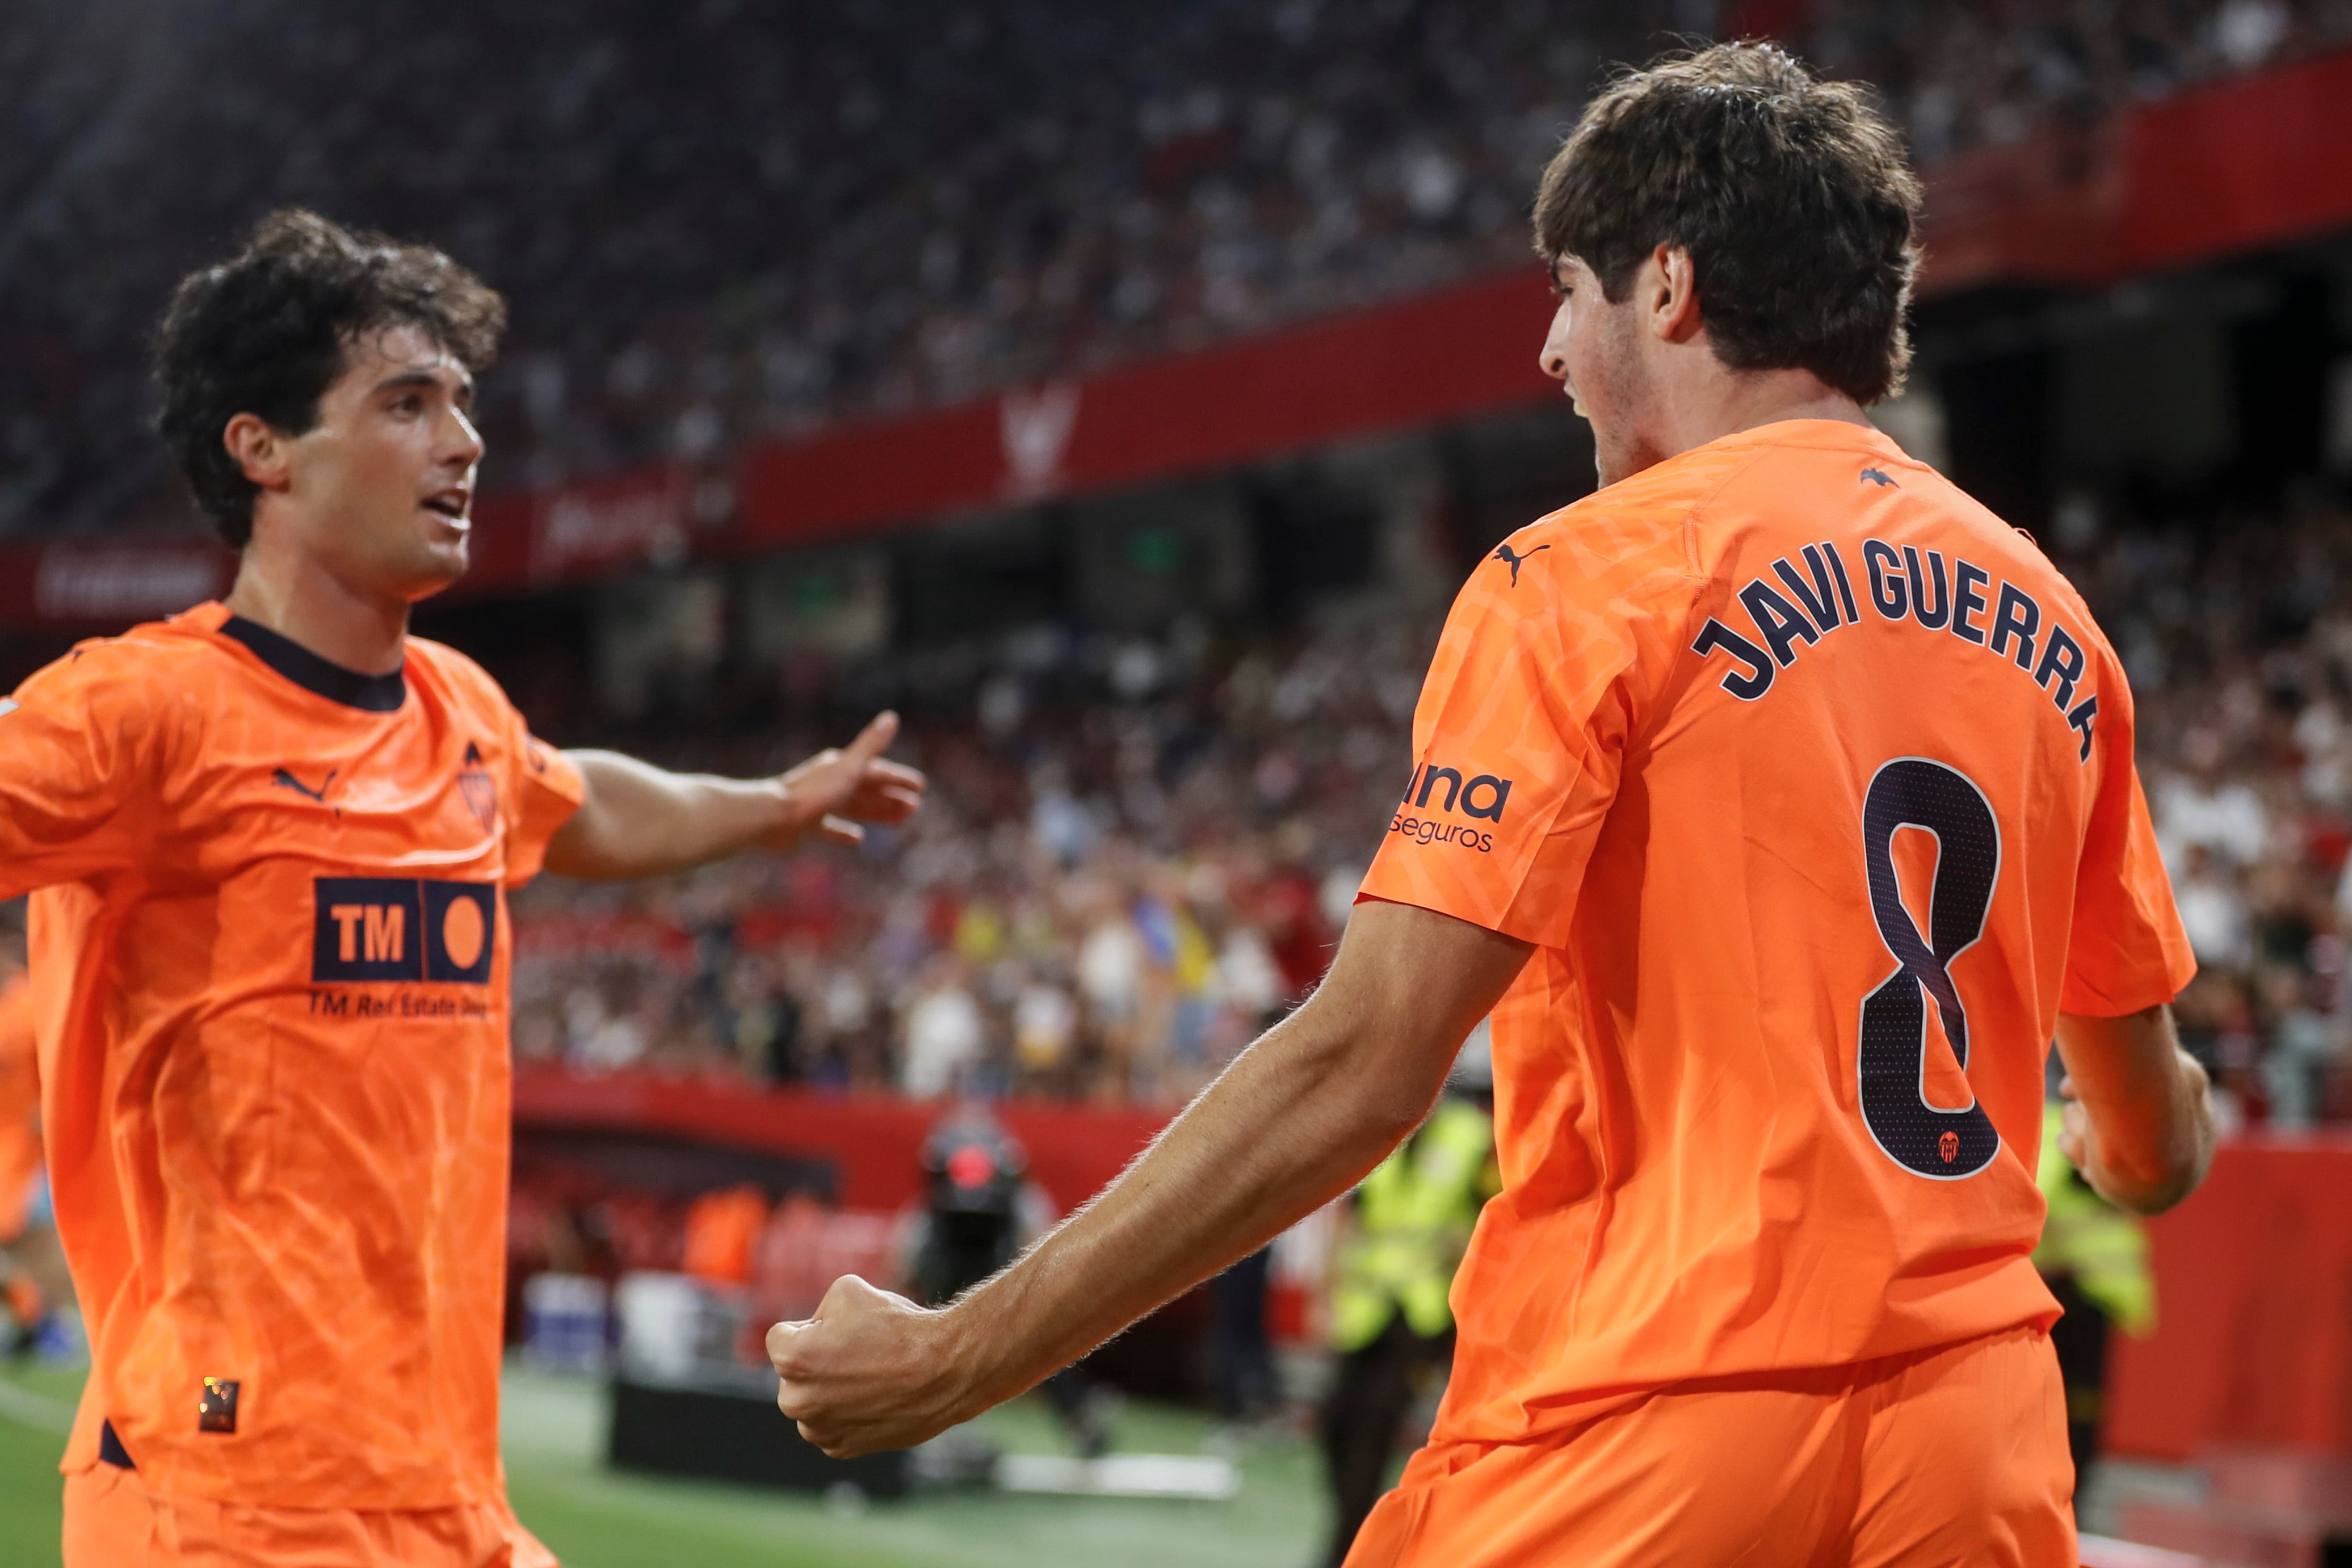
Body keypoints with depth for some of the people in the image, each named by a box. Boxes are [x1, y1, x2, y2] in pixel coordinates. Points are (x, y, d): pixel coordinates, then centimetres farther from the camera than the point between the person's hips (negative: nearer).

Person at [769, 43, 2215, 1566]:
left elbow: (1363, 1065, -14)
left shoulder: (1589, 579, -5)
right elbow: (2158, 1142, 21)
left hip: (1653, 1426, -5)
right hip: (1980, 1445, 6)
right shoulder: (2050, 613, 12)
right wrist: (2134, 1149, 46)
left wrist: (956, 1361, -10)